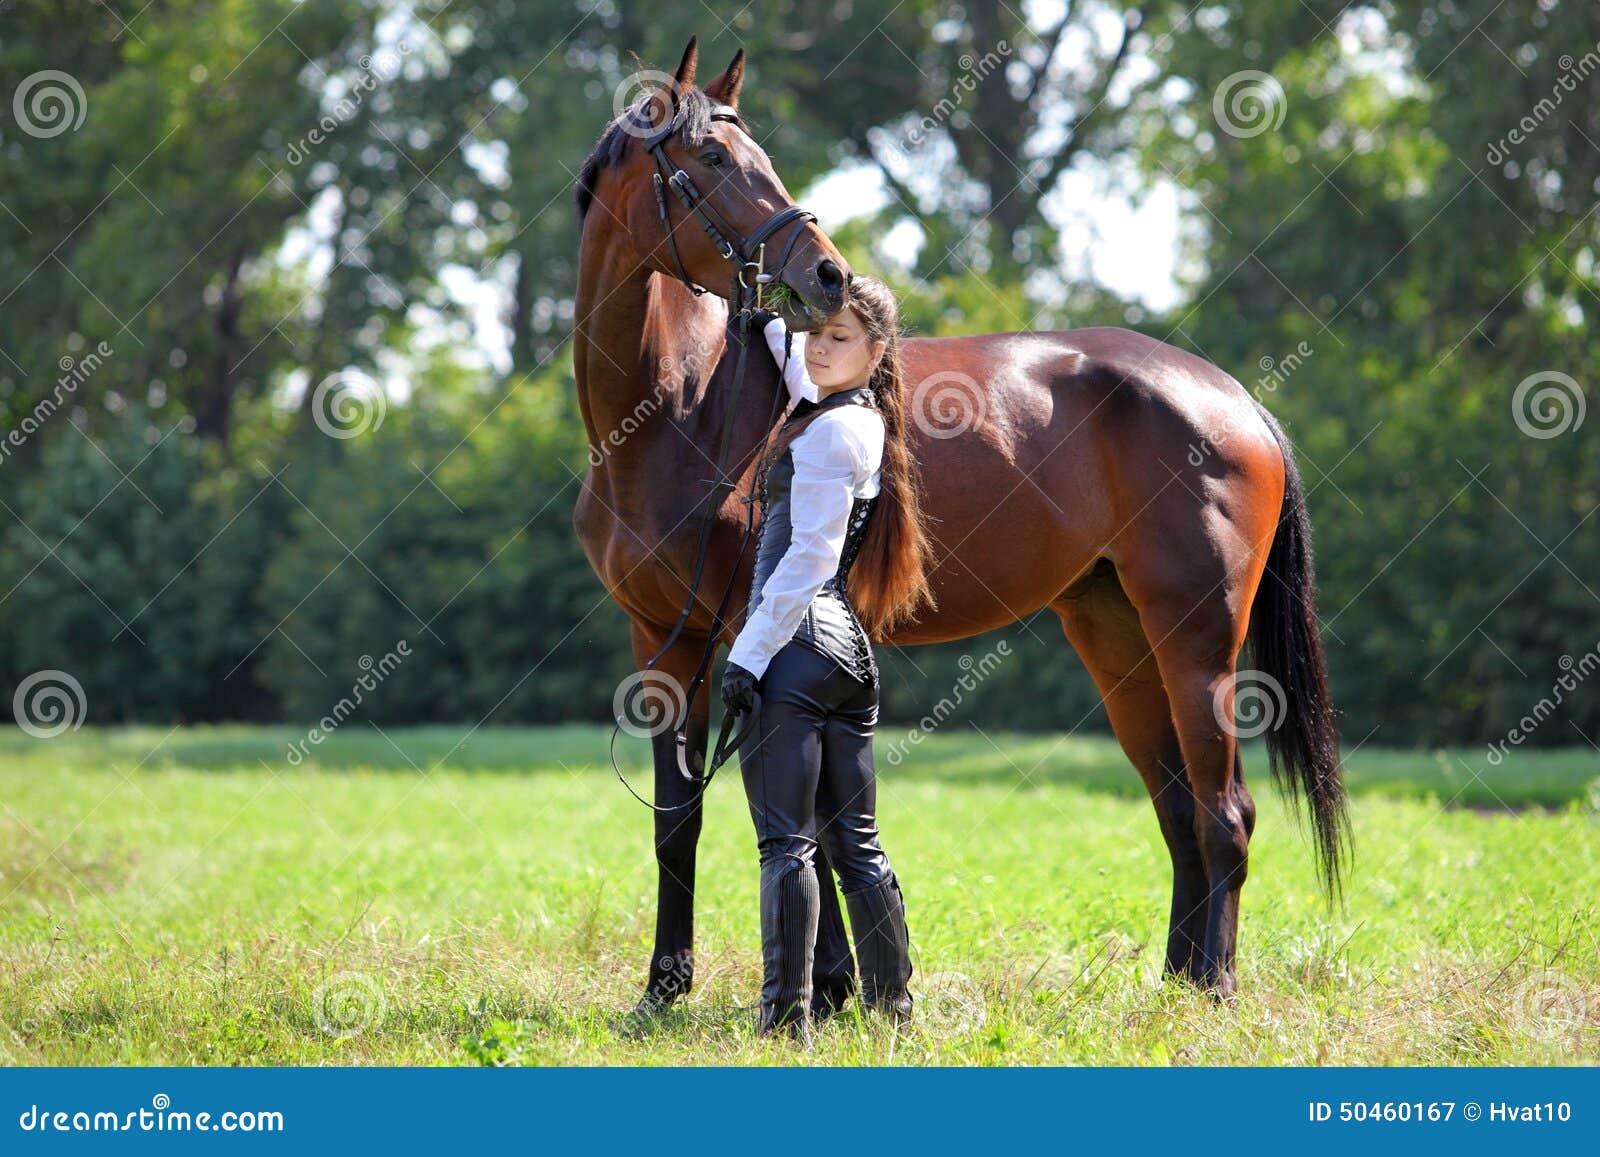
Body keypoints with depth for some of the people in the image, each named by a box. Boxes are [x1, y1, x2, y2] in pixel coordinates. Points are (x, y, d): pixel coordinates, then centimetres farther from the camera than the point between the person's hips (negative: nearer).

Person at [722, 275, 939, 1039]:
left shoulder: (826, 433, -11)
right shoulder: (869, 419, 15)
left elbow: (809, 557, -17)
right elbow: (804, 374, 39)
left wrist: (747, 654, -17)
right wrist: (769, 317, 45)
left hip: (798, 643, -9)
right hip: (853, 648, 9)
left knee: (786, 844, -9)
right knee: (855, 842, 12)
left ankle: (787, 1019, -12)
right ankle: (893, 1008, 15)